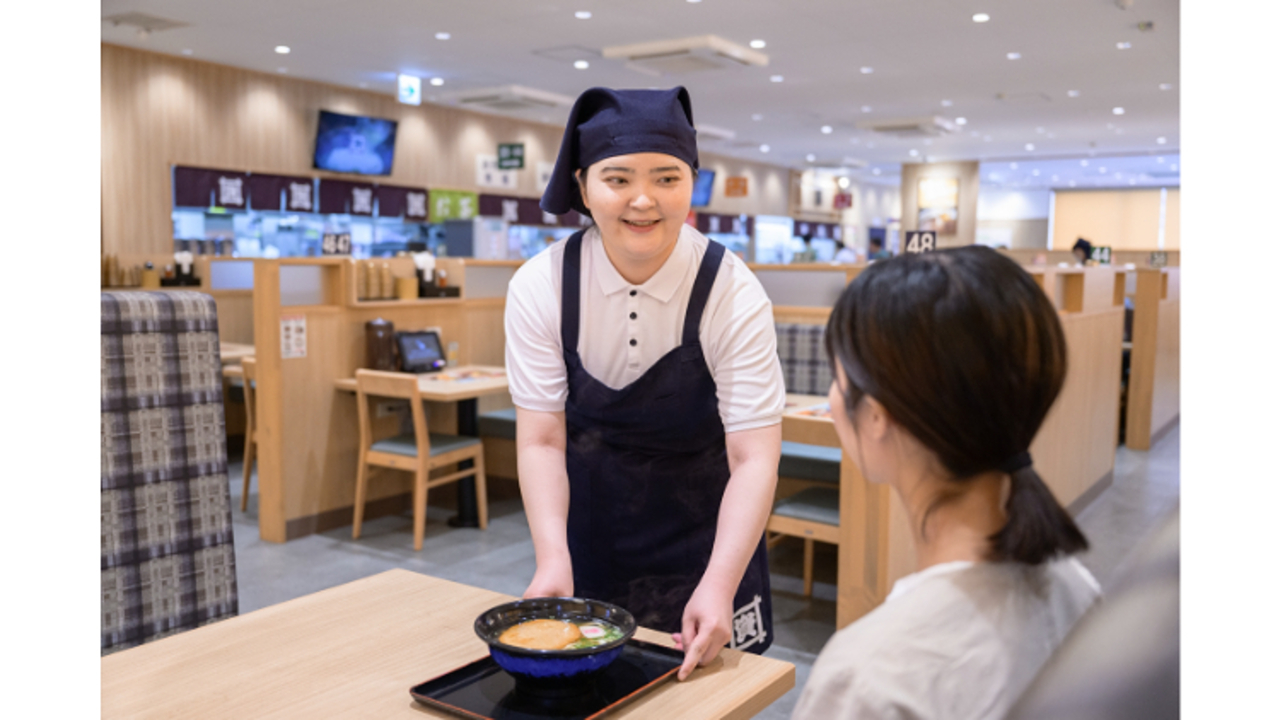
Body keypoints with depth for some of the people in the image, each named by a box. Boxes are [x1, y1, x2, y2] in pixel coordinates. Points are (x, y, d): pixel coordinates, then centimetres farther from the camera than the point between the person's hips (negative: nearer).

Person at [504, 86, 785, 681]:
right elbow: (542, 440, -14)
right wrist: (552, 558, -28)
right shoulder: (540, 287, -16)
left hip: (700, 536, -1)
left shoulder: (733, 295, -20)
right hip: (588, 537, 2)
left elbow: (753, 457, -22)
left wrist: (718, 585, -34)